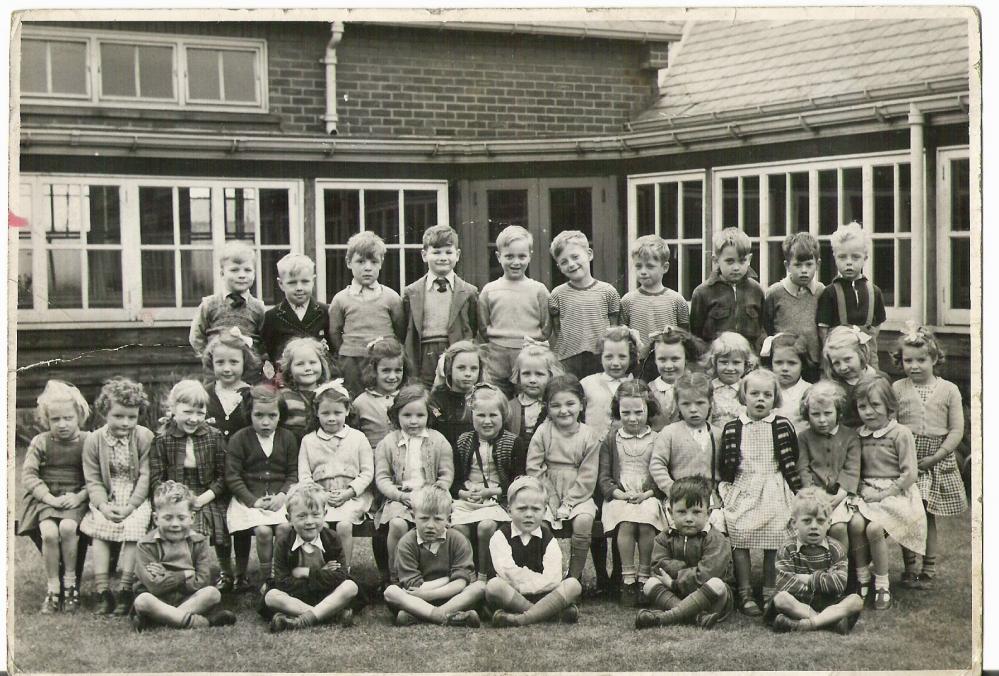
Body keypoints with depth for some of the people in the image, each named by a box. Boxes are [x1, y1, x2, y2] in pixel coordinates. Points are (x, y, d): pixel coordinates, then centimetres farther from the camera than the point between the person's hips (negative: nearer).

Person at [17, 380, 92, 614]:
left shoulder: (88, 442, 2)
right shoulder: (40, 443, 5)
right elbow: (28, 474, -1)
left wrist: (79, 497, -16)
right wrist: (49, 498, -13)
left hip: (75, 499, -1)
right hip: (46, 499, 1)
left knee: (68, 528, -31)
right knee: (49, 533, -27)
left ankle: (70, 580, -11)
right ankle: (52, 587, -12)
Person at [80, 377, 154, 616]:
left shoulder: (145, 437, -6)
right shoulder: (94, 440, -1)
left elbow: (145, 476, -8)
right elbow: (93, 480, -1)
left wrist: (130, 506, -19)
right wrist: (103, 505, -19)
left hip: (137, 498, -2)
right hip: (107, 499, 2)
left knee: (134, 527, -26)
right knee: (98, 526, -21)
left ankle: (125, 591, -18)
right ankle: (103, 592, -18)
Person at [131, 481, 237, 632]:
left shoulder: (198, 542, 2)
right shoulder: (146, 546, -5)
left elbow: (201, 583, -11)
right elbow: (155, 586, -18)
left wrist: (166, 576, -14)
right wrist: (186, 574, -13)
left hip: (188, 599, 2)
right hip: (157, 601, -2)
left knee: (212, 593, -24)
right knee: (142, 600, -35)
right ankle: (201, 622, -36)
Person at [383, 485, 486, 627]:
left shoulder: (457, 540, -2)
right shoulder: (407, 543, -5)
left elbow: (461, 582, -12)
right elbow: (415, 586, -14)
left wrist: (427, 594, -20)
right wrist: (449, 578, -12)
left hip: (450, 597, 2)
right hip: (417, 597, -1)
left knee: (480, 587, -24)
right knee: (390, 591, -27)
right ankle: (444, 616, -42)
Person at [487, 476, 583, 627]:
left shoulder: (548, 539, 6)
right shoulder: (500, 537, 2)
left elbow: (553, 579, -9)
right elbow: (509, 573, -13)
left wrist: (521, 582, -13)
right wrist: (538, 580, -10)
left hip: (541, 595, 2)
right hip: (510, 596, -2)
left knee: (573, 585, -23)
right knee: (493, 586, -35)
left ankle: (520, 619, -36)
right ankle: (556, 613, -30)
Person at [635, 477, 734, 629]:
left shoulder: (716, 540, -11)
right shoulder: (664, 538, 5)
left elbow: (706, 573, -23)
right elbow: (658, 566, -8)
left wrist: (674, 582, -17)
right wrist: (686, 569, -20)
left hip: (708, 597, -4)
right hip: (675, 594, 4)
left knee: (717, 585, -35)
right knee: (650, 584, -19)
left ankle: (665, 617, -40)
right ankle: (696, 616, -39)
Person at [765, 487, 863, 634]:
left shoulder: (835, 549, 4)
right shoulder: (787, 551, 1)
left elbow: (839, 583, -11)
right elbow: (784, 586, -16)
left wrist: (808, 579, -11)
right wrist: (821, 583, -14)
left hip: (830, 603, 2)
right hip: (799, 604, -1)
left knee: (856, 601, -26)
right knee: (780, 599, -31)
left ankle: (806, 624, -37)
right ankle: (831, 621, -33)